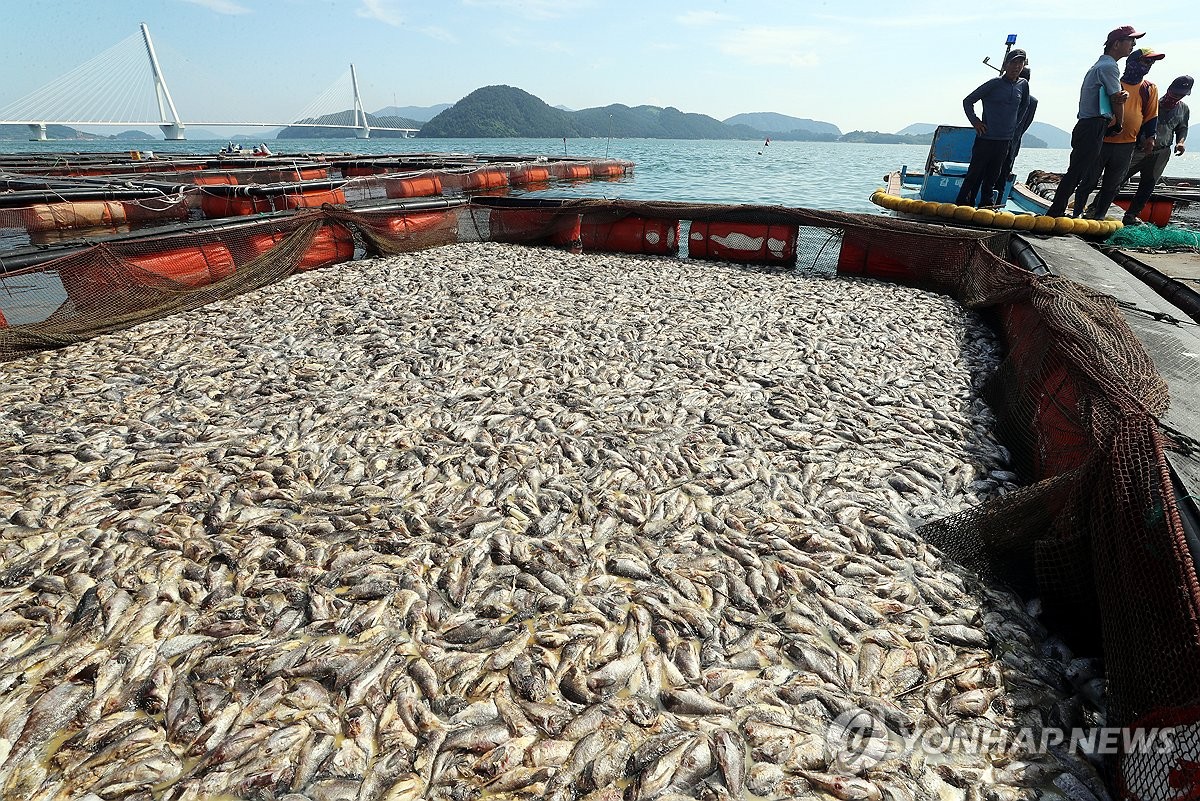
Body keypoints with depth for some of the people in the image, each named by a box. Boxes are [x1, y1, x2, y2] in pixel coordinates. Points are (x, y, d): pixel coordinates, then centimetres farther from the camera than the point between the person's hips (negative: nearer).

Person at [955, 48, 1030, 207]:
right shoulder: (994, 84, -5)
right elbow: (968, 101, 0)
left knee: (992, 176, 9)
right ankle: (962, 203, -1)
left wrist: (1014, 124, 17)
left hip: (1005, 140, 5)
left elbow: (1024, 106, 26)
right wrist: (974, 121, -7)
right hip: (986, 137, -5)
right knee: (974, 174, -6)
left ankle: (986, 203, 14)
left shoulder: (1023, 85, 9)